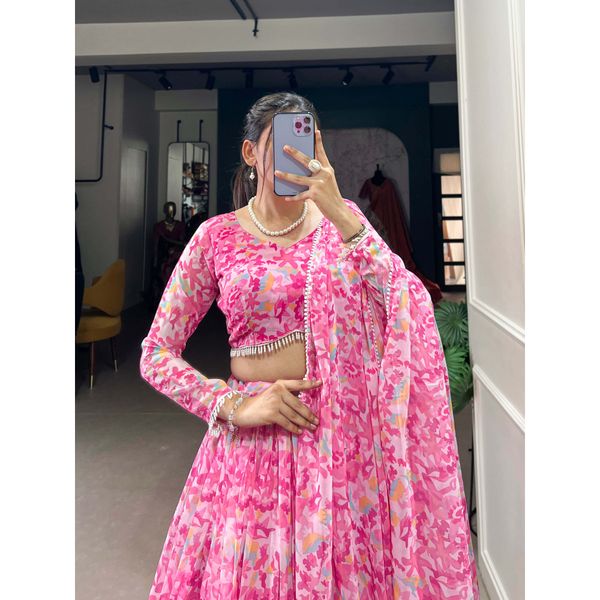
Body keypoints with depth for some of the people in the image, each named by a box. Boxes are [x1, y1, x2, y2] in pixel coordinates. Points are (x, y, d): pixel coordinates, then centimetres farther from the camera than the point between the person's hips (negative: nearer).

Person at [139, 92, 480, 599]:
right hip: (254, 437, 0)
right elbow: (156, 355, 0)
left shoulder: (342, 217, 3)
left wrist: (337, 211, -21)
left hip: (344, 432, 1)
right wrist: (234, 405, -12)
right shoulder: (217, 236, -1)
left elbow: (403, 301, -13)